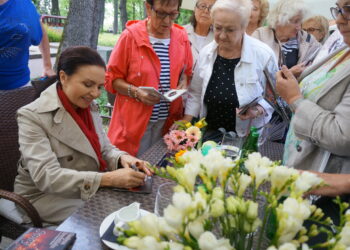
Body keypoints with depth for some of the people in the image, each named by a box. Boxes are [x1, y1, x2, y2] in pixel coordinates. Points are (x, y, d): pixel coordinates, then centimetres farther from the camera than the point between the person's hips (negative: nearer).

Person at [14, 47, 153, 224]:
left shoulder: (89, 106, 2)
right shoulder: (32, 116, -19)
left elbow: (104, 148, 6)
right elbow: (45, 176, -27)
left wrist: (122, 158, -18)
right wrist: (107, 179, -36)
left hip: (90, 190, 6)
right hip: (46, 197, -6)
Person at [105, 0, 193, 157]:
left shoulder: (181, 37, 4)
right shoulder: (130, 36, -8)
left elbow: (186, 71, 18)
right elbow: (111, 78, -4)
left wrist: (183, 84, -3)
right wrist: (137, 92, -19)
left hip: (168, 122, 4)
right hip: (134, 122, -3)